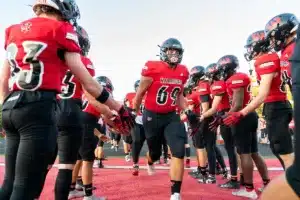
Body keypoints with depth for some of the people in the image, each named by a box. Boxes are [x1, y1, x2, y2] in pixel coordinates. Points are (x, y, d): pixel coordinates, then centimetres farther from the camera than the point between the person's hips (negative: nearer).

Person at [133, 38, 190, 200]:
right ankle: (150, 163, 55)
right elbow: (140, 93, -5)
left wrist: (187, 111, 3)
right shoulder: (153, 69, -15)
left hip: (171, 116, 4)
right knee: (155, 152, 14)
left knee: (179, 151, -12)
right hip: (152, 116, -3)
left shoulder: (183, 72, 1)